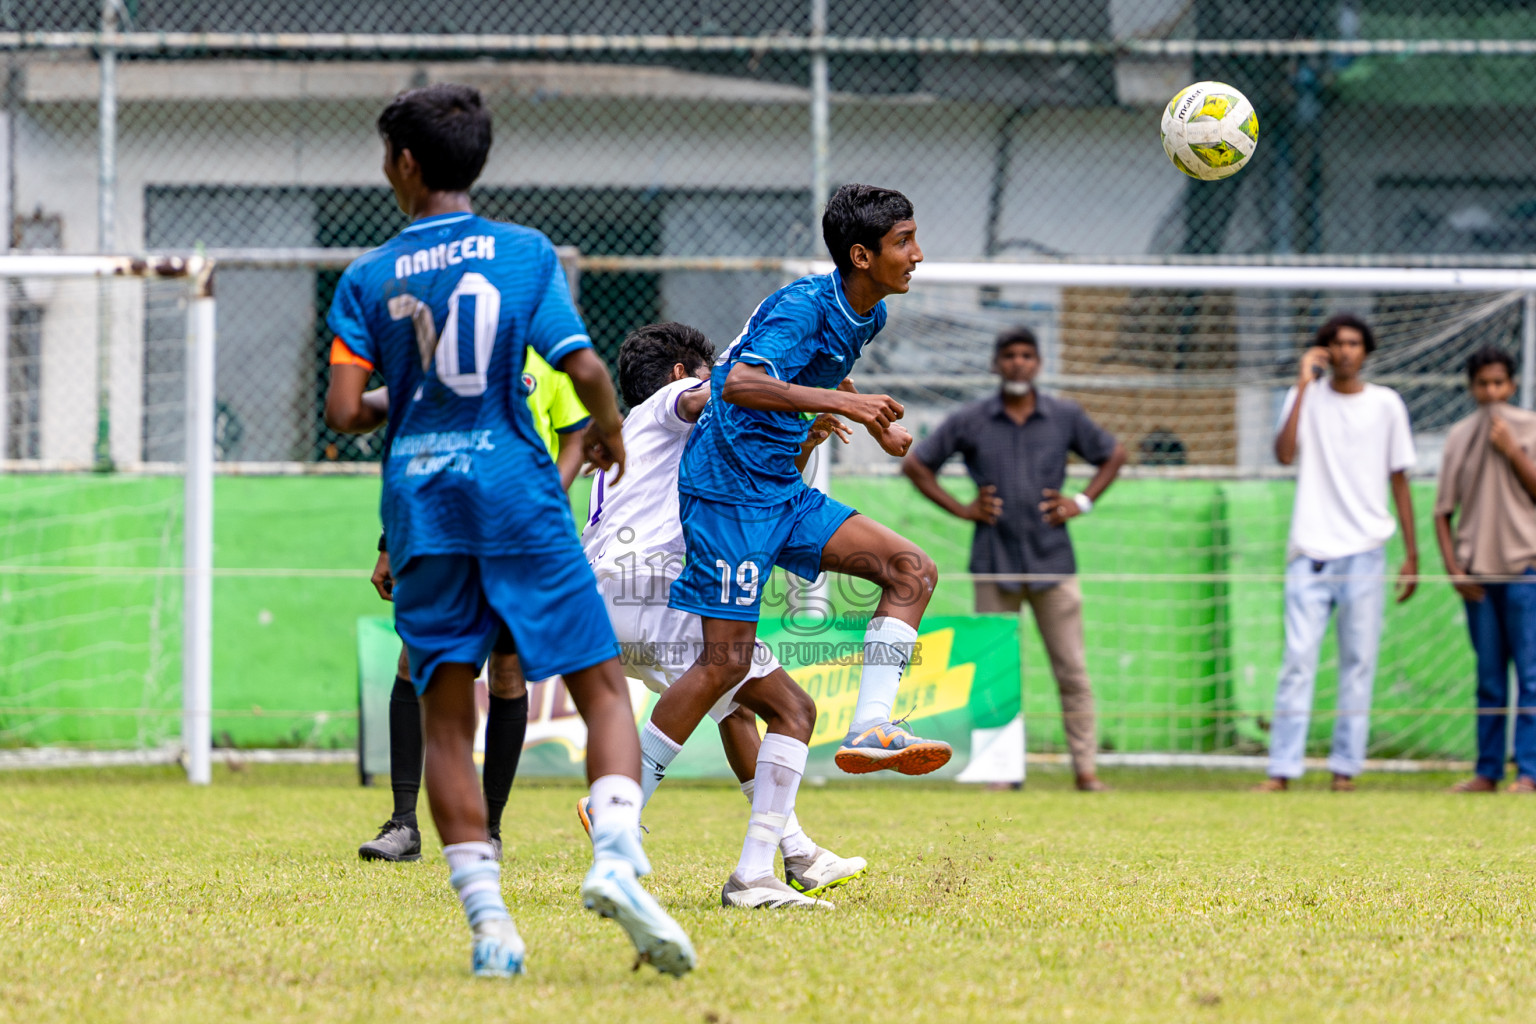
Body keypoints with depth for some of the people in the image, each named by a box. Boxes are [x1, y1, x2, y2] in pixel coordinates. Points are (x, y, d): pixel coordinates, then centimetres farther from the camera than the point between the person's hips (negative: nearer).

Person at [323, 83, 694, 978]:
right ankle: (616, 855, -20)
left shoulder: (369, 278, 4)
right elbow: (585, 368, -7)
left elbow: (345, 410, -3)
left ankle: (487, 916, -3)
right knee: (604, 689, 4)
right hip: (518, 499, -1)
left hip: (419, 504, 2)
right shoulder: (527, 253, 1)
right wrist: (611, 428, 14)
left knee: (446, 718, 7)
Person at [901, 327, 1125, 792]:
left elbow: (1114, 454, 19)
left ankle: (1085, 768, 1)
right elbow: (915, 464, 11)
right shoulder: (969, 422, 3)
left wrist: (1083, 502, 6)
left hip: (1052, 560, 0)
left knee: (1072, 671, -3)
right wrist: (960, 508, 2)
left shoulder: (1066, 417, 5)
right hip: (994, 560, 0)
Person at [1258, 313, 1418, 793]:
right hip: (1310, 553, -1)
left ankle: (1345, 767, 4)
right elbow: (1284, 454, -12)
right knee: (1298, 659, -6)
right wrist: (1303, 385, -10)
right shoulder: (1305, 398, 6)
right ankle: (1282, 768, -7)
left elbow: (1399, 480, 10)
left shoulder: (1386, 405, 7)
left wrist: (1412, 554, 7)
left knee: (1358, 662, 0)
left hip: (1364, 553, 1)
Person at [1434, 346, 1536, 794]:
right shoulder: (1460, 437, 9)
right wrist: (1453, 567, 1)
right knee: (1488, 677, 7)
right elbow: (1443, 510, 11)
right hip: (1477, 571, 3)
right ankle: (1488, 771, 9)